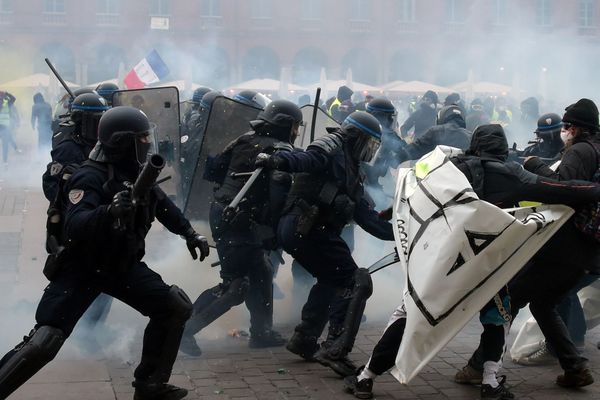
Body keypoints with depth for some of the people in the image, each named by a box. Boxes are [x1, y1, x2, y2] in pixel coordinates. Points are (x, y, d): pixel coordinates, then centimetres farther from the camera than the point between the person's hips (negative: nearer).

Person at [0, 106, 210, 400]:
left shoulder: (139, 174, 0)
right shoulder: (90, 178, -24)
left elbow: (163, 205, 21)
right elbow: (74, 226, -40)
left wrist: (190, 234, 21)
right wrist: (109, 211, -55)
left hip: (123, 266, 7)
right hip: (82, 268, -7)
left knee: (175, 308, 2)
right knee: (43, 343, -18)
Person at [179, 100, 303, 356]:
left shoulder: (246, 140, 12)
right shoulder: (282, 151, -9)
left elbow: (213, 169, 12)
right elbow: (280, 188, -26)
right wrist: (273, 231, -19)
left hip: (221, 215, 9)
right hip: (239, 223, -9)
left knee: (261, 273, 19)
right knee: (236, 286, -5)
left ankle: (261, 332, 27)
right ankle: (184, 330, -6)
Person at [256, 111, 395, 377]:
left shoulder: (350, 172, 27)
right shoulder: (332, 148, -2)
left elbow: (365, 216, 25)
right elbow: (308, 159, -24)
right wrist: (280, 161, -45)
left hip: (297, 231, 10)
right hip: (307, 228, -10)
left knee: (331, 280, 28)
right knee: (356, 282, -9)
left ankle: (304, 340, 34)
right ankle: (335, 349, -14)